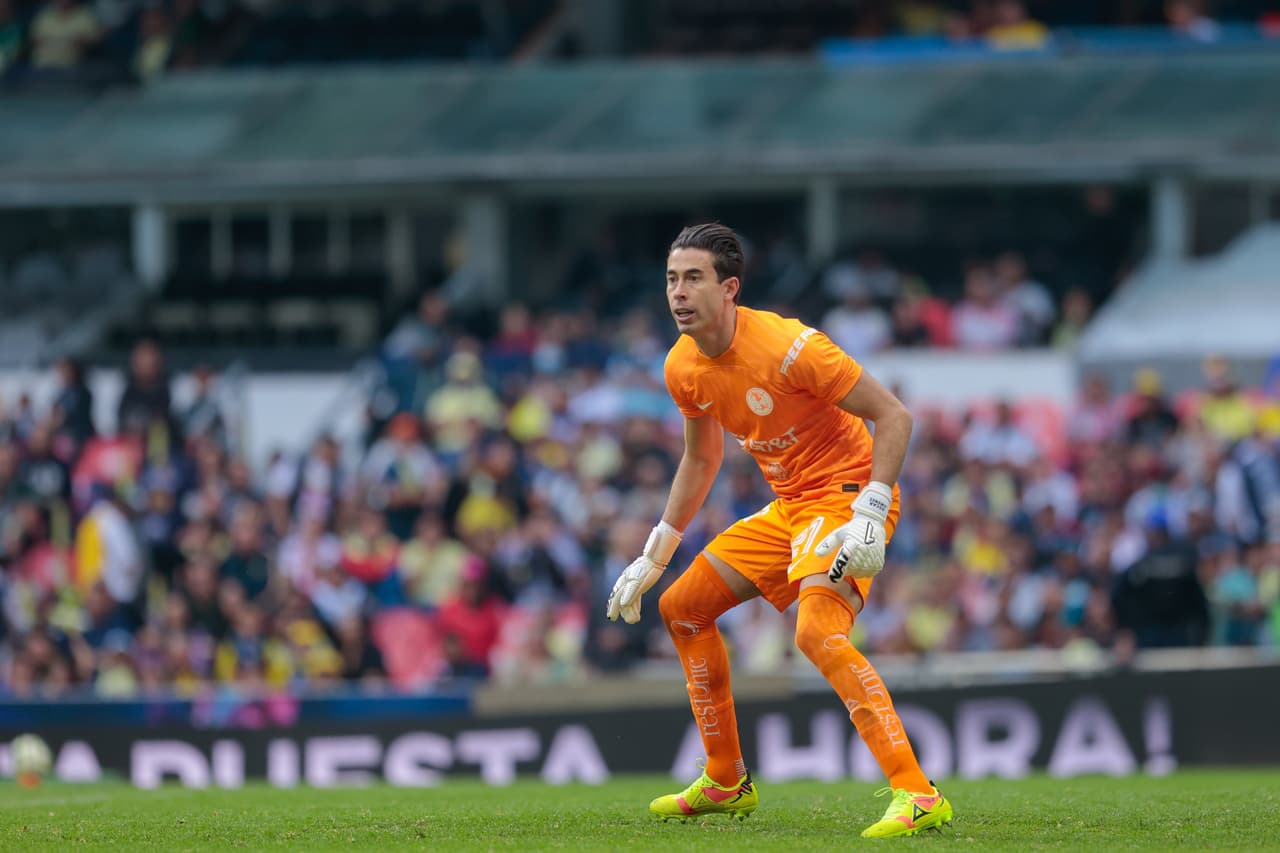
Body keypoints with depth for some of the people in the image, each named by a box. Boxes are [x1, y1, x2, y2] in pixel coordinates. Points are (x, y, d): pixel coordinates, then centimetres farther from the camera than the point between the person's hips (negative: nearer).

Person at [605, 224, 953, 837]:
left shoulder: (788, 348, -23)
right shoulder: (684, 367, 2)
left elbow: (893, 416, -20)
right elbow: (701, 459, 21)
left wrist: (870, 515, -30)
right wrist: (654, 555, 21)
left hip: (847, 495, -9)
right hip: (788, 507, 9)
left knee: (817, 632, -32)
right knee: (682, 607, 14)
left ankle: (918, 796, -35)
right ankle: (726, 783, 28)